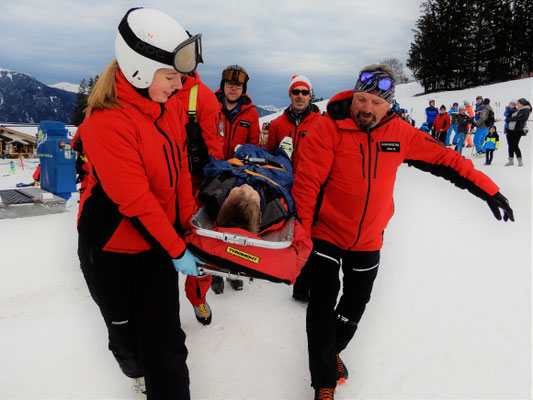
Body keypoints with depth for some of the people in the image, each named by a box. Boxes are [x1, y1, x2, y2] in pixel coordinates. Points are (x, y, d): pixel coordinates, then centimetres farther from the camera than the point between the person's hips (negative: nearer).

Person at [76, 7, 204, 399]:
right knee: (125, 329, 20)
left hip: (159, 239, 5)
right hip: (112, 249, -4)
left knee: (165, 339, 5)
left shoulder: (167, 105, -2)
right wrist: (177, 249, -15)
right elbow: (135, 201, -24)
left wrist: (187, 222, 8)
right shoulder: (108, 123, -25)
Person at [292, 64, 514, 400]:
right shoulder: (330, 129, -16)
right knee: (323, 304, -3)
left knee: (355, 306, 18)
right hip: (327, 234, -4)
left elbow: (443, 158, 3)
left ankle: (332, 350, 47)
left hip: (368, 240, 4)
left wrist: (488, 190, 2)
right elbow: (307, 183, -17)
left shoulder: (400, 133, -5)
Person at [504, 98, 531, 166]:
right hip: (510, 129, 8)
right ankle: (510, 160, 15)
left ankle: (519, 160, 4)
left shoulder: (526, 111, -9)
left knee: (515, 146, -9)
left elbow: (516, 118, -16)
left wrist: (507, 119, -5)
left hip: (517, 131, -8)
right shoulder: (518, 109, 16)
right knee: (510, 146, 8)